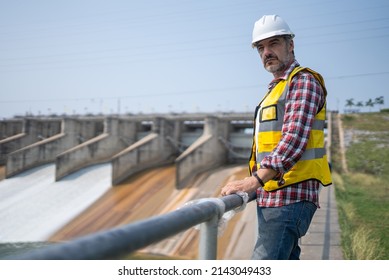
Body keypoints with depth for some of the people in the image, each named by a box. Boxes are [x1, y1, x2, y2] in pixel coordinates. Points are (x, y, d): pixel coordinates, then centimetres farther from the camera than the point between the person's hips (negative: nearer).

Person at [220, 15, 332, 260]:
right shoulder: (275, 89, 24)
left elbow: (294, 138, -22)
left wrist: (254, 180, -32)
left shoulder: (303, 81, -6)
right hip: (270, 197, 10)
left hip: (291, 196, -10)